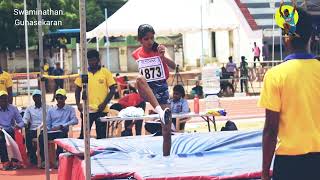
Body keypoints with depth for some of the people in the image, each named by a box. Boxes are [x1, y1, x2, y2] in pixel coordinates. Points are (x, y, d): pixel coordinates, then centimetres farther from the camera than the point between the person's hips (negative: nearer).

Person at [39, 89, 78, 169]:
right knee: (42, 136, -31)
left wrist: (61, 126, -12)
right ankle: (44, 160, -26)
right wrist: (47, 129, -8)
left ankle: (58, 160, -34)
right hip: (51, 132, 3)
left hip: (62, 132, -3)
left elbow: (75, 120, -3)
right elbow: (47, 124, 17)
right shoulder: (51, 110, 22)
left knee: (61, 136, -39)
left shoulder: (70, 109, 14)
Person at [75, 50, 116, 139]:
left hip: (101, 110, -2)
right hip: (86, 110, 2)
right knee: (83, 135, 3)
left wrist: (104, 104, -10)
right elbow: (78, 90, 13)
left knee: (101, 136, 4)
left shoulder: (105, 72, 0)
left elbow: (112, 90, 0)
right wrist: (78, 104, -2)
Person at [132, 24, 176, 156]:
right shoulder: (136, 55, 3)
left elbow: (173, 66, -19)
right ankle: (160, 111, -49)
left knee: (167, 130, -3)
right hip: (146, 91, 0)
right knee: (141, 79, -36)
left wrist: (163, 56, -37)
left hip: (162, 88, 0)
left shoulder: (160, 50, -2)